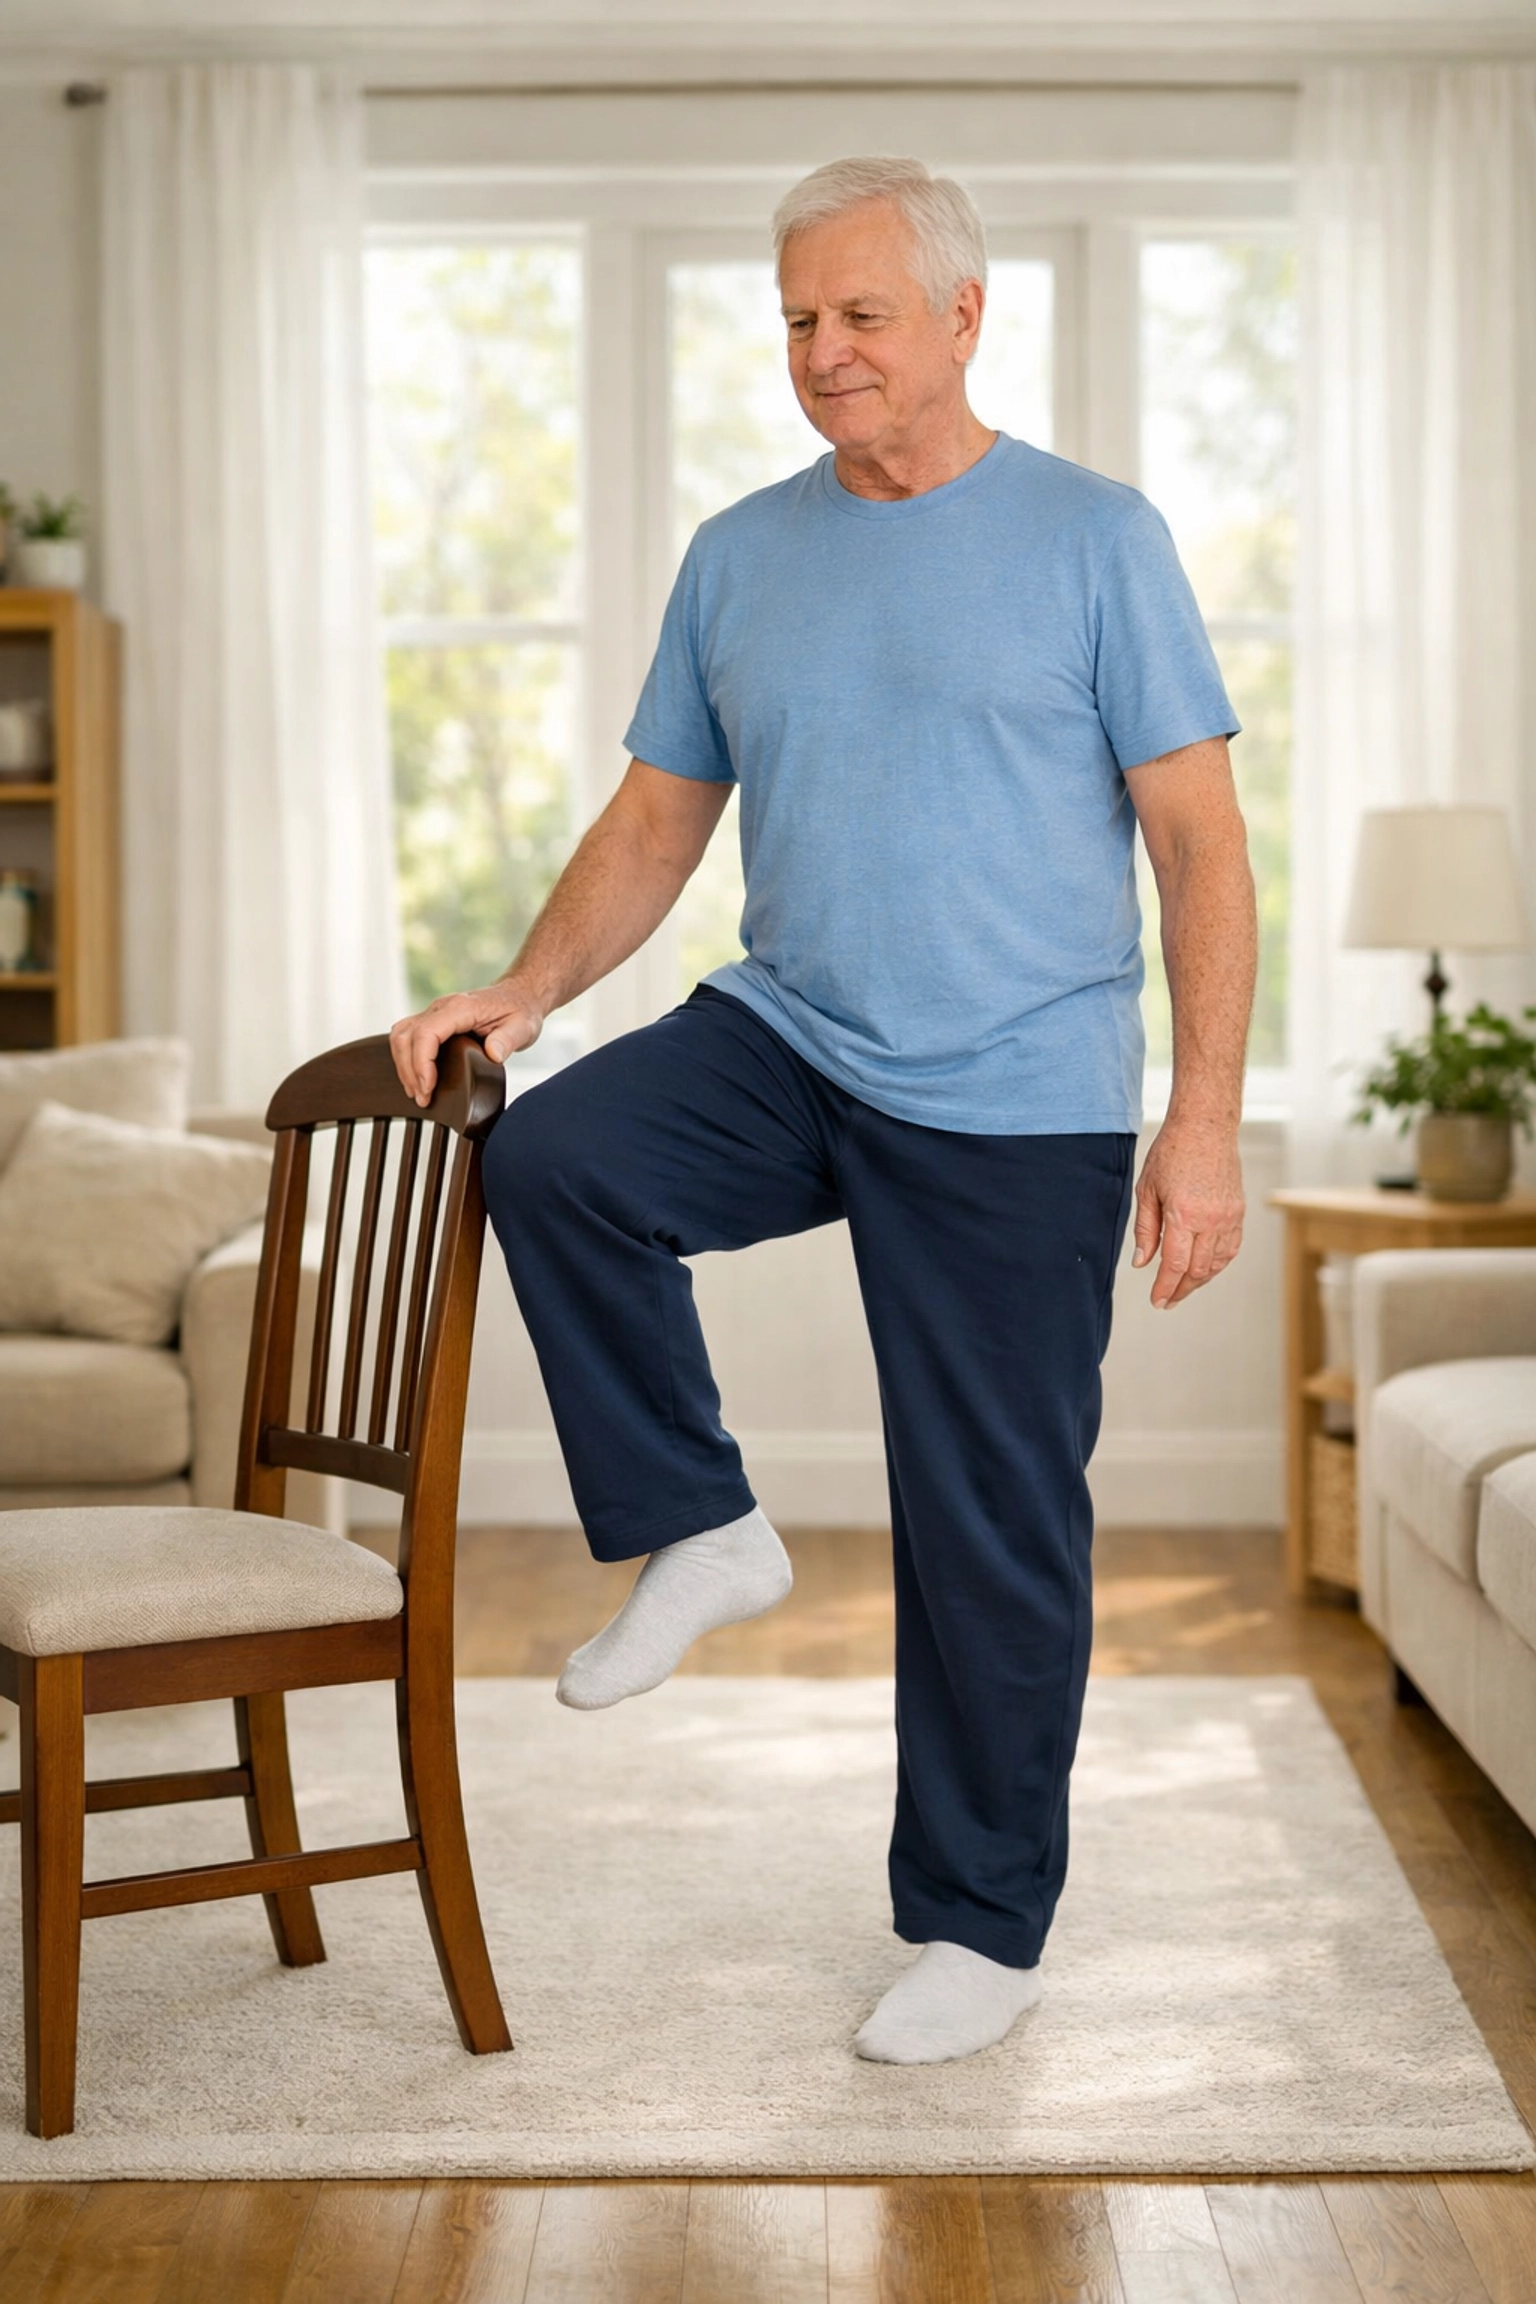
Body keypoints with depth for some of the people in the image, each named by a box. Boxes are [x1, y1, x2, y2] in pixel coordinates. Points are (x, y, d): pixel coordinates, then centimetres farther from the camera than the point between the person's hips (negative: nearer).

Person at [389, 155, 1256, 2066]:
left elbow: (1200, 846, -6)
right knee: (551, 1158, -24)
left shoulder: (1094, 541, -4)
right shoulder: (738, 558, 9)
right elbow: (658, 821, 12)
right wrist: (525, 990, -5)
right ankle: (700, 1533, -3)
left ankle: (978, 1921, 19)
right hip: (787, 1042, 4)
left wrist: (1205, 1120, -14)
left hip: (1018, 1112, -4)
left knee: (994, 1530, 2)